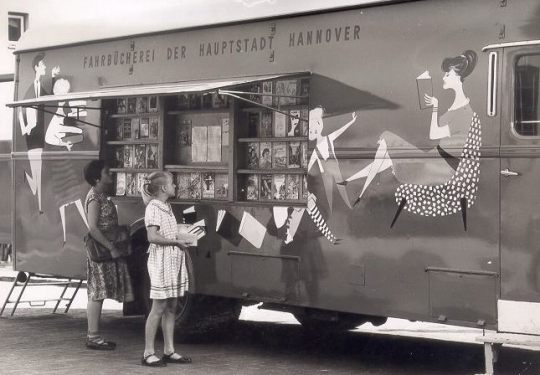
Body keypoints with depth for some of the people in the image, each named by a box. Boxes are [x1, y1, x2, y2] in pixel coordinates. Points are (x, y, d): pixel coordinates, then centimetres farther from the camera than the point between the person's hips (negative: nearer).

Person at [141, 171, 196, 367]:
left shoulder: (166, 207, 14)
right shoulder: (153, 208, -12)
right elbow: (153, 236, -21)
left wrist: (182, 237, 7)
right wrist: (176, 241, -16)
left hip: (174, 261, 9)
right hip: (161, 260, -9)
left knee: (171, 307, 10)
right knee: (158, 308, -5)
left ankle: (169, 350, 17)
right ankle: (148, 353, 1)